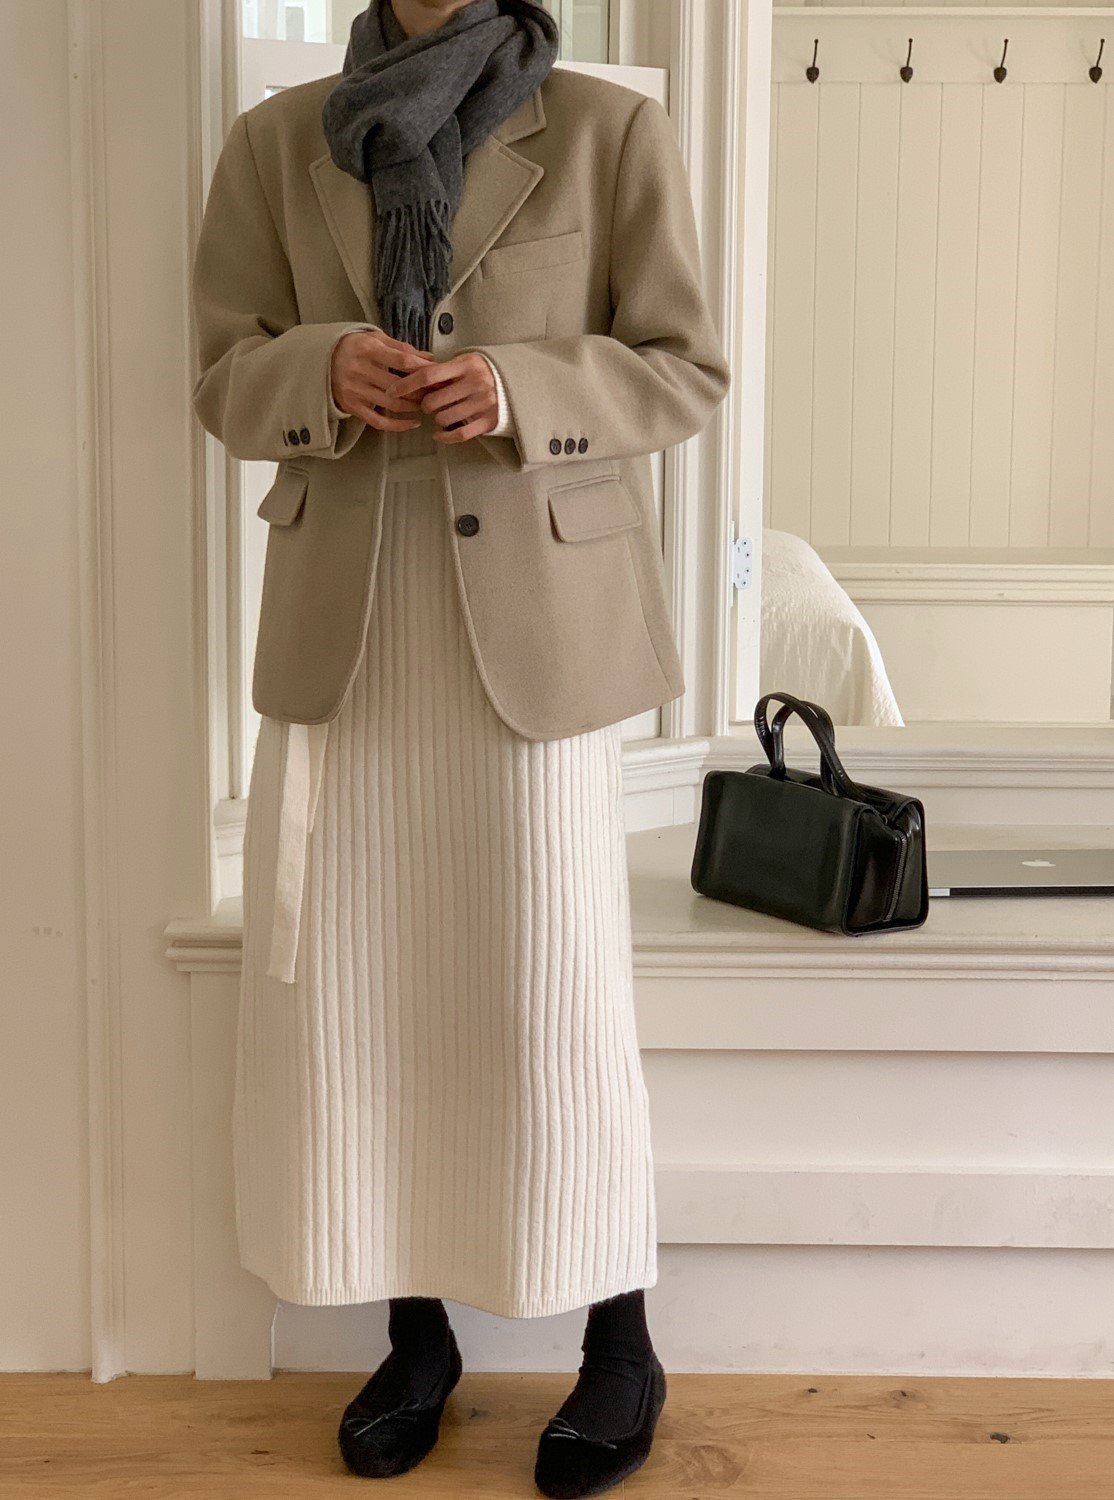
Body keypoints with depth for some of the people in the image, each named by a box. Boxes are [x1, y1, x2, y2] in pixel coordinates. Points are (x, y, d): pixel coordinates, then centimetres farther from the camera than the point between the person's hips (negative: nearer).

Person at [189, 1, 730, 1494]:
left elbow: (684, 367, 1)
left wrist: (519, 390, -16)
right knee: (349, 986, 5)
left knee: (555, 990, 0)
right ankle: (415, 1329, 23)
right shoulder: (276, 142, 10)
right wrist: (327, 371, -13)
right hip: (343, 625, 3)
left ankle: (621, 1347, 18)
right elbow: (224, 374, 9)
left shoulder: (613, 131, 2)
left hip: (541, 616, -3)